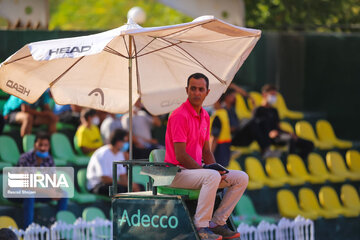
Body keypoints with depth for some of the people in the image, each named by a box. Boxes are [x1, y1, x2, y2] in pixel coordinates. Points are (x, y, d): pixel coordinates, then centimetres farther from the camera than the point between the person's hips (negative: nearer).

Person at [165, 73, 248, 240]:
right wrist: (209, 171, -17)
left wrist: (217, 170, -1)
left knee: (241, 178, 0)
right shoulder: (180, 116, -15)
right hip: (177, 172, -9)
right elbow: (180, 155, -19)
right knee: (212, 177, -36)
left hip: (197, 170, 9)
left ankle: (217, 223, -2)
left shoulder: (205, 116, 13)